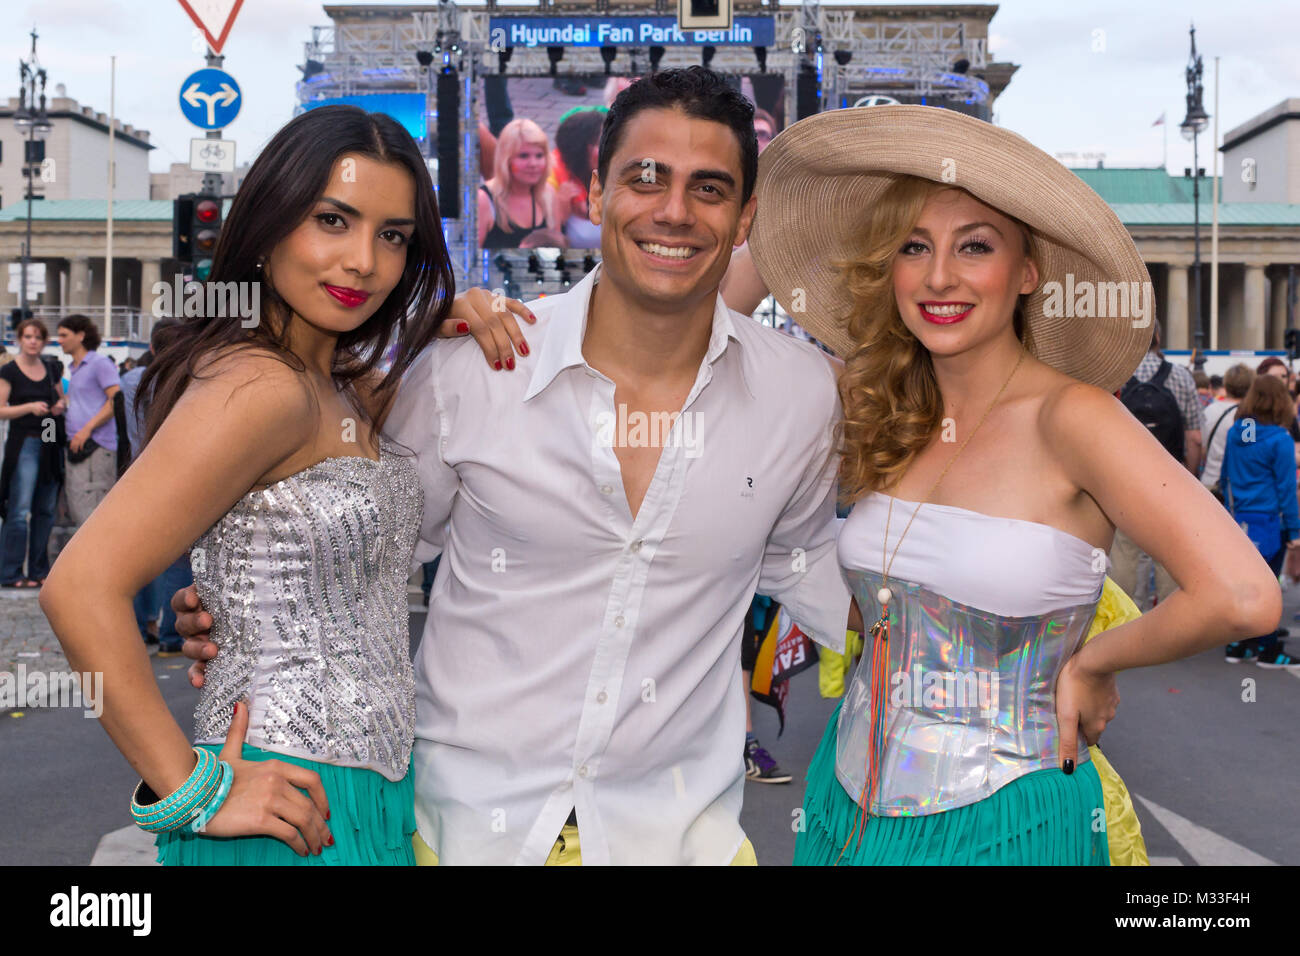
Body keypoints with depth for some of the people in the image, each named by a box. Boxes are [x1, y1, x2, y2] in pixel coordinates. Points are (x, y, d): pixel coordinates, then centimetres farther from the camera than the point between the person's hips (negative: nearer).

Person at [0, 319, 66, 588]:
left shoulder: (52, 368, 12)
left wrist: (62, 405, 2)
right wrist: (30, 407, -20)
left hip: (50, 445, 6)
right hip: (24, 443, -5)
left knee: (46, 510, 8)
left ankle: (39, 571, 16)